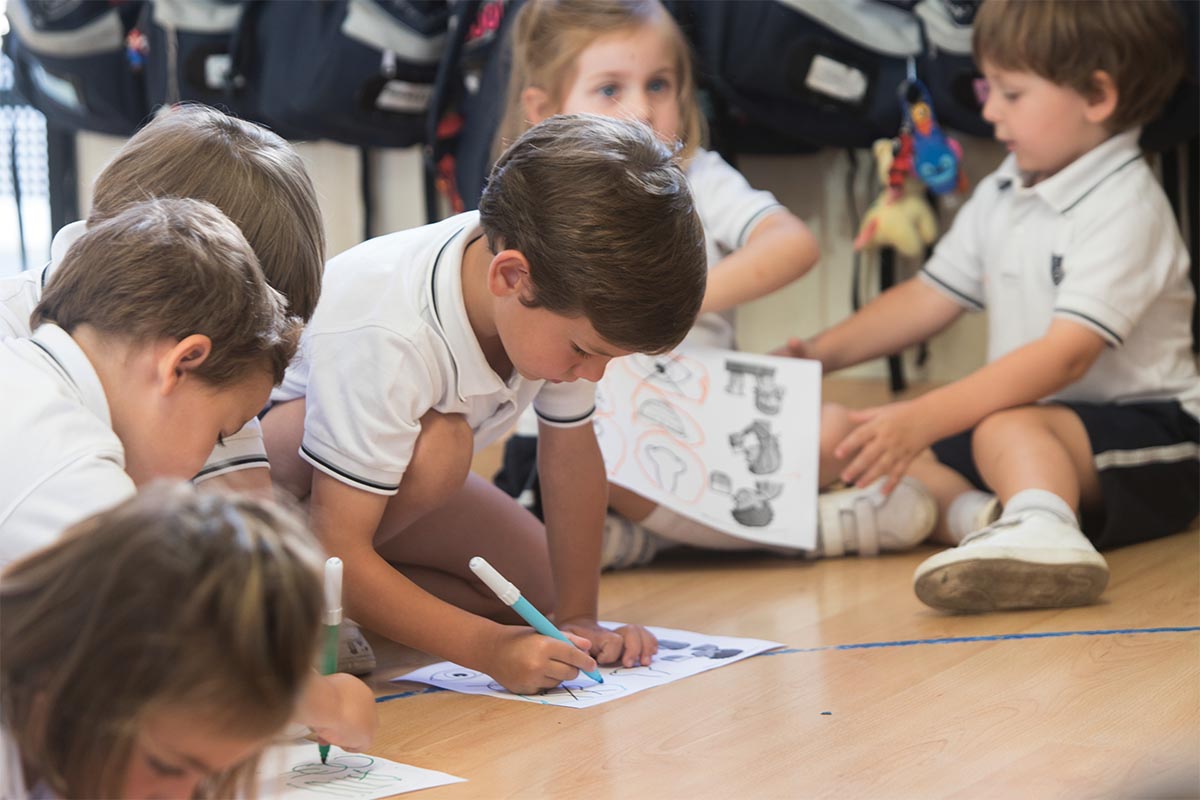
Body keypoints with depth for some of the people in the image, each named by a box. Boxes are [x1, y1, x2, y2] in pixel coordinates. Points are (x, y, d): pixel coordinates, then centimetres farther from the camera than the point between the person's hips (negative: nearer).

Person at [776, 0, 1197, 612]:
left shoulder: (1125, 207, -17)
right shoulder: (1003, 193, 10)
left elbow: (1064, 356, -27)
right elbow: (931, 296, 16)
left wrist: (925, 417, -34)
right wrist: (818, 354, 4)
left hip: (1141, 431, -9)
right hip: (1029, 409, 9)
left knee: (1007, 430, -38)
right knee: (871, 444, -5)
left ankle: (1041, 532, -65)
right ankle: (973, 515, -29)